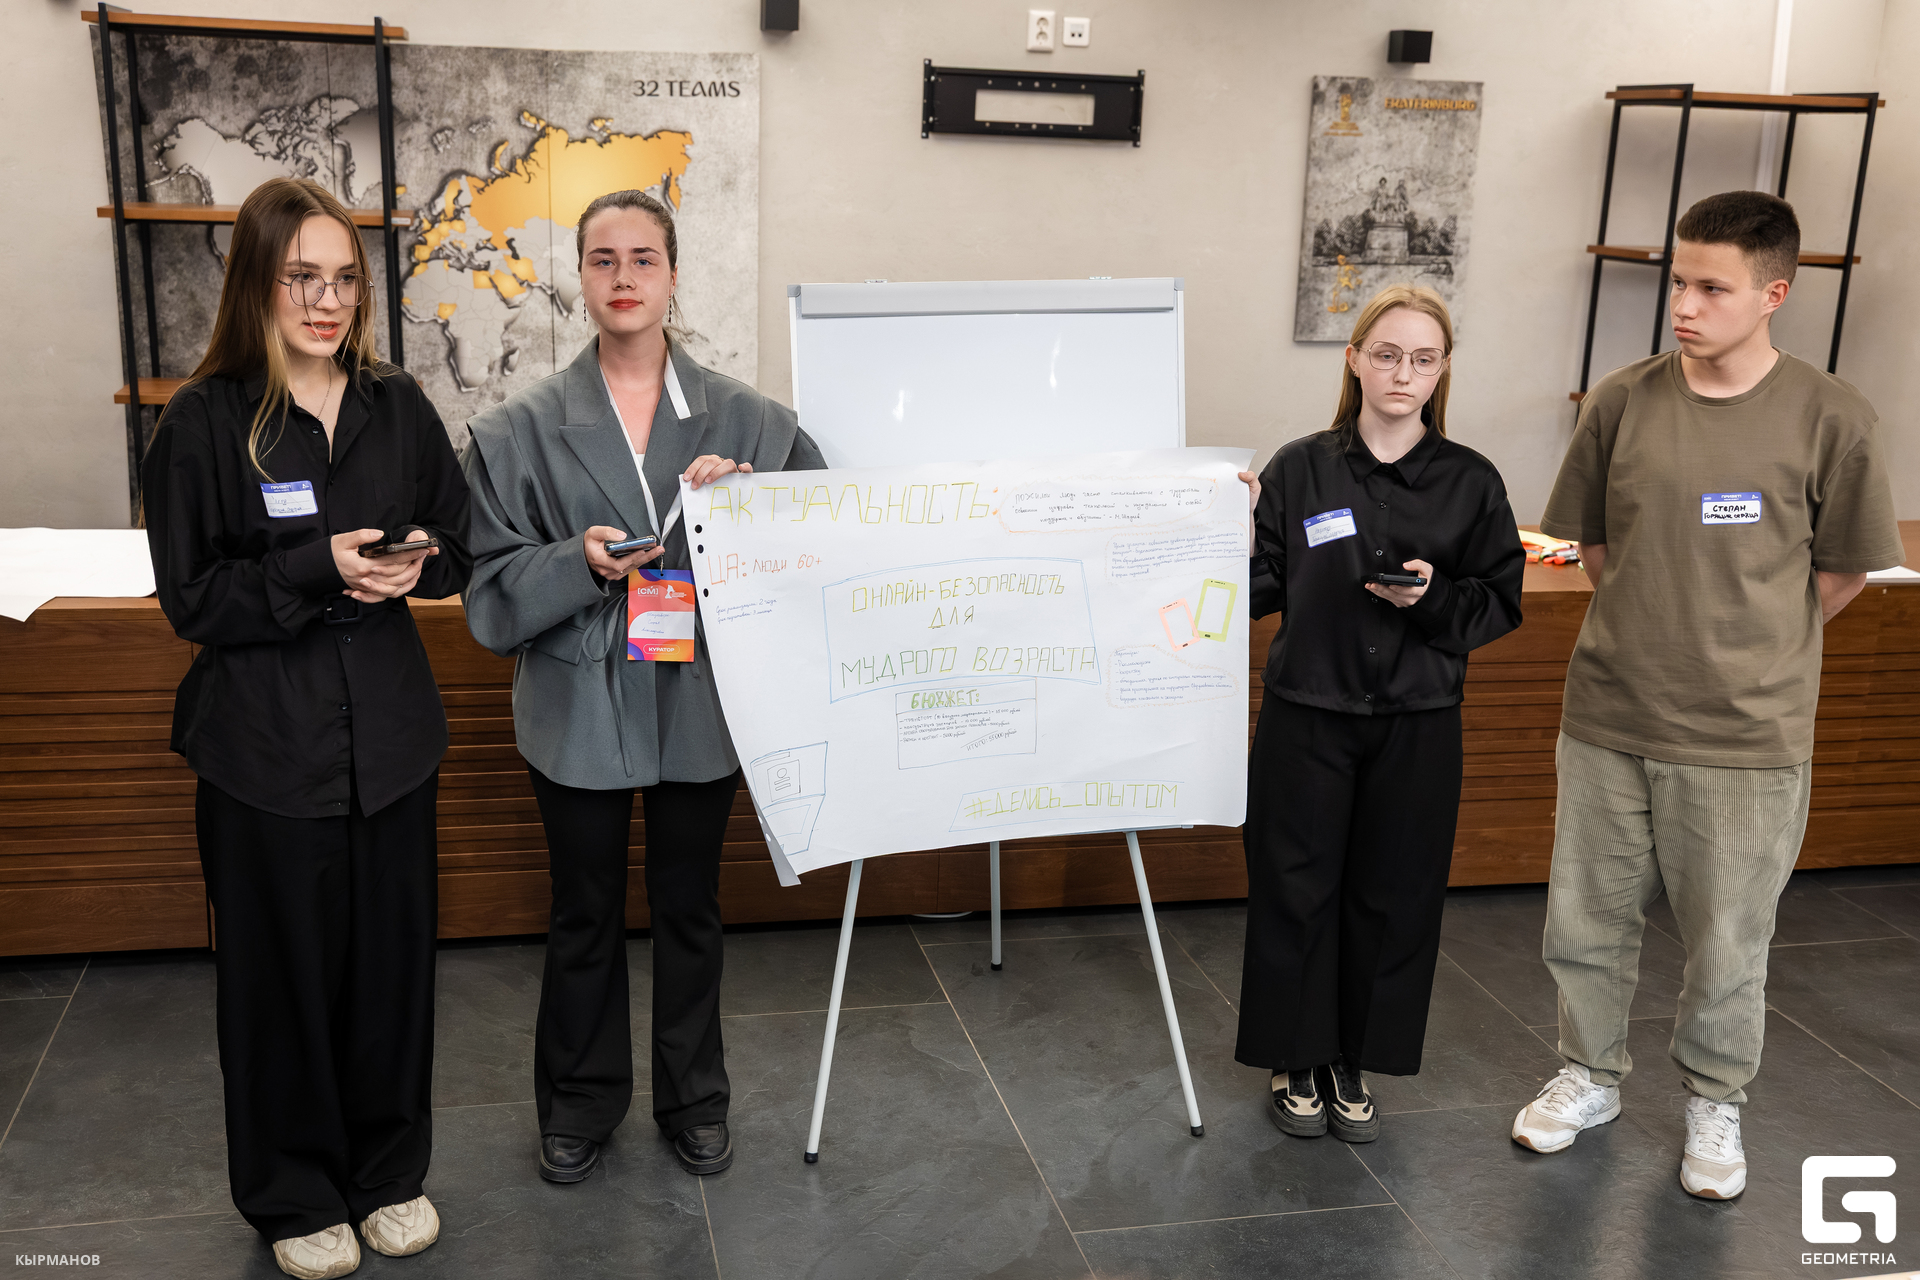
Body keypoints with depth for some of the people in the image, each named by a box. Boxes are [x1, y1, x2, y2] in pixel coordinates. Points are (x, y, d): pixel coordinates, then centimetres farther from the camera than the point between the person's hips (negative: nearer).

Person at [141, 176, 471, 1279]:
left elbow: (462, 544, 13)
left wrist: (418, 563, -9)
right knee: (285, 967, 7)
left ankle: (390, 1169, 32)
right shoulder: (207, 421, -7)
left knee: (394, 954, 11)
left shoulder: (398, 405, 4)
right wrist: (320, 569, -20)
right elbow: (190, 596, -7)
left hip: (390, 730, 3)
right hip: (267, 742, -3)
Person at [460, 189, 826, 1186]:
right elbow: (491, 582, -5)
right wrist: (581, 563, -23)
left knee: (688, 907, 15)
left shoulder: (744, 420, -2)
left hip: (698, 700, 1)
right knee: (585, 914, 15)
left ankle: (693, 1101, 35)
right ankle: (581, 1103, 36)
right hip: (580, 705, 0)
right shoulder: (524, 428, -3)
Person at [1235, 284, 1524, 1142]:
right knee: (1297, 890, 7)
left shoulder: (1471, 483, 2)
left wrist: (1431, 597, -14)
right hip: (1308, 714, -1)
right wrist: (1239, 535, -19)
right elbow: (1261, 594, -1)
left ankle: (1353, 1065, 29)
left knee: (1393, 896, 10)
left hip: (1416, 725, 1)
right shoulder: (1301, 470, -1)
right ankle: (1296, 1062, 26)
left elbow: (1500, 606, 3)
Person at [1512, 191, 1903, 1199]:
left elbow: (1844, 569, 1)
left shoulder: (1827, 417, -9)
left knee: (1728, 940, 11)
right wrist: (1650, 633, 6)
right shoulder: (1622, 401, -3)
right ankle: (1590, 1076, 38)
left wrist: (1753, 651, 3)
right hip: (1607, 720, 2)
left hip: (1744, 737, -2)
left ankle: (1714, 1104, 36)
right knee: (1586, 923, 14)